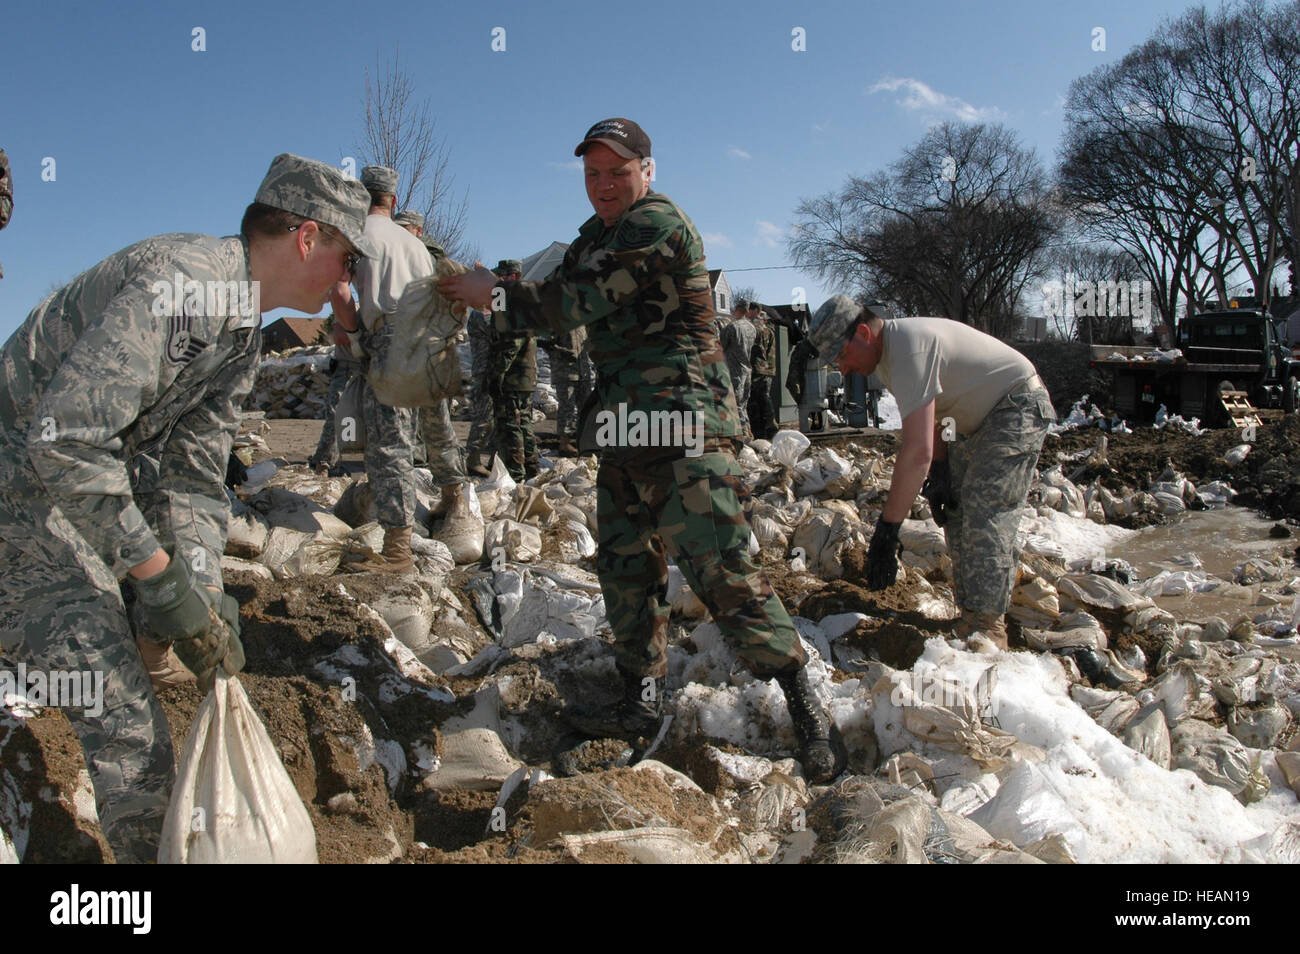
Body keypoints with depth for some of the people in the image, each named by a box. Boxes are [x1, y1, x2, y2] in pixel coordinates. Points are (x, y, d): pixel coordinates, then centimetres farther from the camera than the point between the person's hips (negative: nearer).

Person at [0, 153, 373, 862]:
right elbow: (63, 434, -31)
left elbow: (194, 471, 7)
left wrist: (199, 594, -5)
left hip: (86, 482, 10)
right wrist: (160, 577, -26)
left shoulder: (242, 330, 8)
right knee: (123, 722, -12)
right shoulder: (187, 278, -25)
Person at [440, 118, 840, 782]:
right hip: (624, 428, 10)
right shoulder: (597, 235, 20)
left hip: (682, 420, -9)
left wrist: (496, 294, -1)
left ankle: (806, 708, -3)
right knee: (624, 568, 12)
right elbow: (560, 305, 18)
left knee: (719, 568, -13)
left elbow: (578, 302, -14)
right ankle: (642, 702, 24)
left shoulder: (656, 223, -10)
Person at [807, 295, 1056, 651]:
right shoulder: (885, 353, -1)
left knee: (985, 516, -18)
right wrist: (939, 471, -3)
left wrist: (887, 529, -37)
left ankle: (987, 628, -14)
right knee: (956, 512, 7)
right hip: (978, 418, 10)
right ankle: (970, 615, 12)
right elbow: (930, 414, 10)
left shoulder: (909, 347, -32)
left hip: (1019, 408, -10)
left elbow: (917, 451, -38)